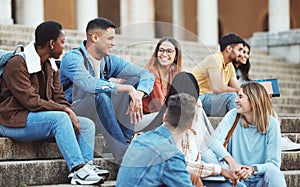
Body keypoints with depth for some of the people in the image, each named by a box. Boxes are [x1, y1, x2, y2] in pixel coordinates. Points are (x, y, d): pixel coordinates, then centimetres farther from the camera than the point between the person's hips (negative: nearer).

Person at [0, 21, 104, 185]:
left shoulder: (51, 67, 13)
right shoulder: (17, 65, -16)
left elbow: (59, 98, 10)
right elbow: (32, 102, -23)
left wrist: (72, 116, -10)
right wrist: (66, 111, -21)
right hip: (13, 122, -9)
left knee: (87, 124, -6)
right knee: (60, 118, -32)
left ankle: (86, 168, -24)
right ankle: (78, 170, -35)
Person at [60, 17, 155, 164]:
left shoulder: (109, 60, 5)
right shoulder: (72, 58, -14)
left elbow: (147, 75, 2)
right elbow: (89, 84, -35)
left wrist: (138, 96, -20)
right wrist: (128, 88, -33)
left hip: (97, 119, 7)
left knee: (137, 83, -5)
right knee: (101, 95, -36)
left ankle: (126, 140, -18)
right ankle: (123, 155, -37)